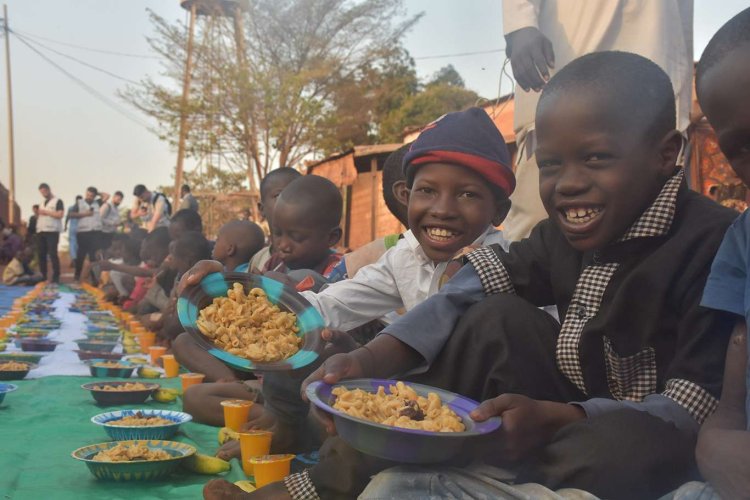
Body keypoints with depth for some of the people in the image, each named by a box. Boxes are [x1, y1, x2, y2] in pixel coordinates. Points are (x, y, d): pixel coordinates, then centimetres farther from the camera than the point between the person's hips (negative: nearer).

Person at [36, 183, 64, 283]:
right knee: (41, 254, 6)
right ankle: (42, 276, 11)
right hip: (41, 231, 7)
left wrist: (46, 212, -9)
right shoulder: (43, 203, 23)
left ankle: (56, 276, -9)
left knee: (53, 254, -11)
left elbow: (60, 215, -10)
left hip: (52, 231, -7)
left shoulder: (57, 201, 1)